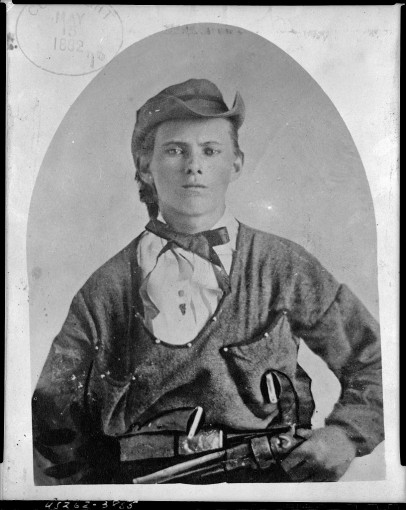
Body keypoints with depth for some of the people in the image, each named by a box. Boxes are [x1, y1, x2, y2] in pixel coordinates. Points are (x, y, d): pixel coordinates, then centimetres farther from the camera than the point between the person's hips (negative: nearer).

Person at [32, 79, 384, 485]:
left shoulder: (283, 268, 3)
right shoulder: (105, 290, 2)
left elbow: (376, 364, 12)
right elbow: (51, 423, 10)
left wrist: (345, 435, -4)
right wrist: (105, 482, -2)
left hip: (268, 479, 1)